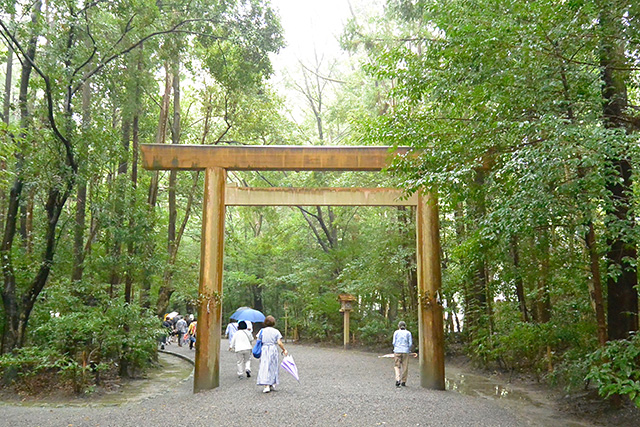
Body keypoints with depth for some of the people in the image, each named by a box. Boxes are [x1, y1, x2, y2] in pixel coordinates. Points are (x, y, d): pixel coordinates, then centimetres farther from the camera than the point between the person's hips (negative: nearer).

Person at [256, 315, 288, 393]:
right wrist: (284, 350, 6)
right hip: (273, 349, 0)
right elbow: (279, 343, -6)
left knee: (265, 367, -1)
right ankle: (273, 384, 20)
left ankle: (266, 386, -11)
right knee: (274, 367, 15)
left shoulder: (262, 331, 2)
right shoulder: (276, 331, -1)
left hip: (264, 349, 0)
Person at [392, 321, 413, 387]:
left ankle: (398, 380, -11)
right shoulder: (408, 333, 4)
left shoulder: (396, 332, 3)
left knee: (397, 366, 7)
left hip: (397, 351, 0)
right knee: (405, 367, 8)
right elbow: (410, 343, -1)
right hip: (405, 352, 0)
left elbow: (394, 342, -1)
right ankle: (403, 382, 12)